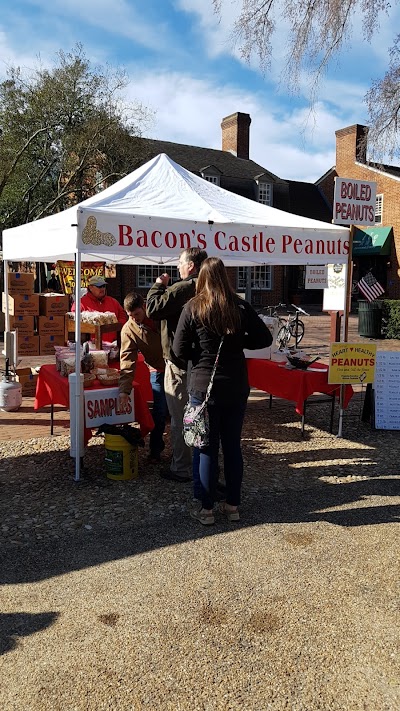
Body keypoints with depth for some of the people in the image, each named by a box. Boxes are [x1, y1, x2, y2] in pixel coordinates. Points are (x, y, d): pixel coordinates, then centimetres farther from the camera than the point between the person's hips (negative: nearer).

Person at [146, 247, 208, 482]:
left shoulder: (181, 289, -19)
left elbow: (153, 309, -18)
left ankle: (182, 469, 10)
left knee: (180, 417, 1)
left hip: (180, 363, -8)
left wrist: (159, 285, -4)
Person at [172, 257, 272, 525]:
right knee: (233, 446, 13)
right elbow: (265, 339, 1)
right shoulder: (241, 307, -4)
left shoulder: (192, 308, -9)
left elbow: (179, 351, -8)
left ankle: (207, 509, 18)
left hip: (204, 387, -2)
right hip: (236, 387, 2)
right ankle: (233, 505, 24)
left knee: (208, 448, 8)